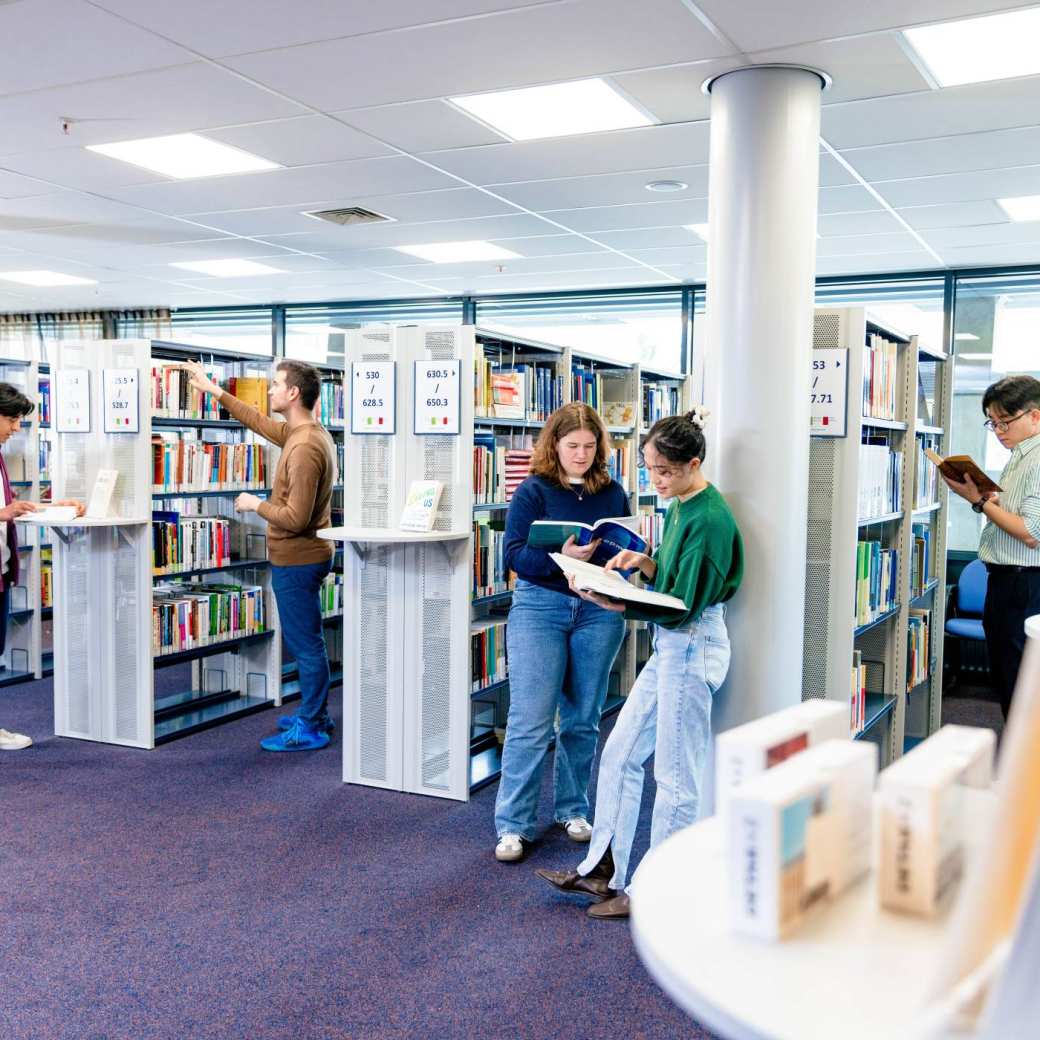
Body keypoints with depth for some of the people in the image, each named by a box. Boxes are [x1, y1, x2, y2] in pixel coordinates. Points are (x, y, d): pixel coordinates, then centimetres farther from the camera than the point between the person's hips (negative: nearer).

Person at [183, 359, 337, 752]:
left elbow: (296, 518, -27)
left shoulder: (305, 447, -24)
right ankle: (315, 715, 30)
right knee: (304, 641, 19)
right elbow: (260, 422, 24)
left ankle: (310, 729, 8)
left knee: (305, 644, -1)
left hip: (296, 560, -10)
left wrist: (256, 504, -11)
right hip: (302, 556, 10)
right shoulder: (300, 433, 7)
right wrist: (215, 391, 27)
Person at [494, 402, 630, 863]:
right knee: (530, 719, -5)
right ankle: (513, 825, 4)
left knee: (583, 719, 12)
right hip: (541, 605, -3)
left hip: (599, 612, 4)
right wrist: (561, 556, -26)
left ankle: (572, 808, 28)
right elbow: (514, 555, -9)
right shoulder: (533, 492, -2)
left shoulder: (613, 493, 9)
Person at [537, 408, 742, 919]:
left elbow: (685, 605, -21)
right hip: (669, 647, 10)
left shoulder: (709, 520, -19)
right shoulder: (680, 508, 10)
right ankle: (603, 871, 25)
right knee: (619, 754, 13)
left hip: (692, 647, -10)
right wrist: (644, 562, -1)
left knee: (675, 776, 3)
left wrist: (616, 605, -28)